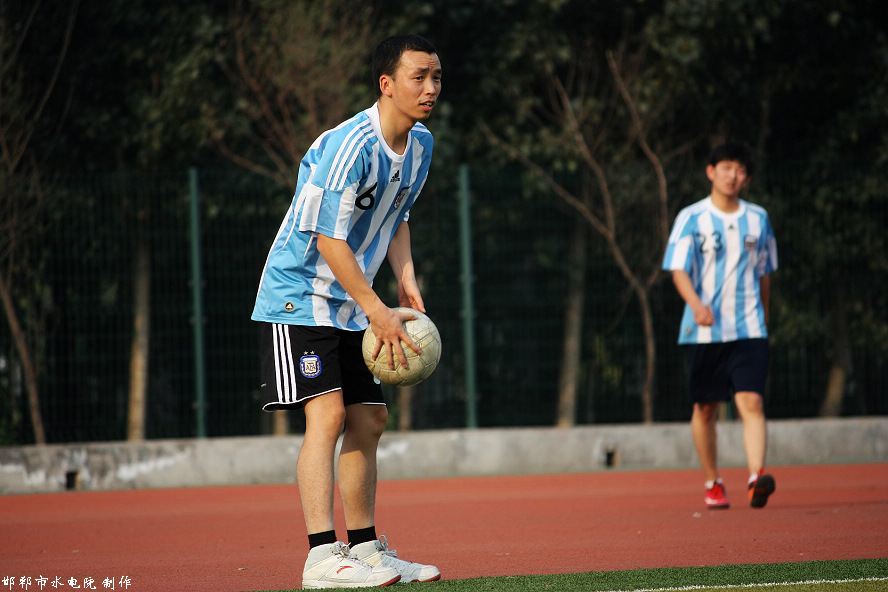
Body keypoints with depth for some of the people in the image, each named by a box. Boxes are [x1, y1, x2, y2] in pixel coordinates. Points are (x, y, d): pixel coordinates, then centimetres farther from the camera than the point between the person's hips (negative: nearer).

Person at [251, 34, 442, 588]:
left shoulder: (421, 144, 5)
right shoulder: (347, 147, -24)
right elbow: (328, 239, -24)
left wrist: (407, 282, 3)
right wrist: (378, 312, -23)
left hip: (352, 306, 9)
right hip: (300, 297, -9)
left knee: (369, 419, 9)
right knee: (327, 413, -18)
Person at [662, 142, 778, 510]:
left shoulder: (758, 219, 9)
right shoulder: (691, 218, -1)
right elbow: (678, 270, -7)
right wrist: (696, 304, -25)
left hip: (748, 330, 1)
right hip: (703, 330, -1)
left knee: (751, 403, -15)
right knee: (706, 408, 7)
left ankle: (756, 479, -27)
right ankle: (712, 484, 22)